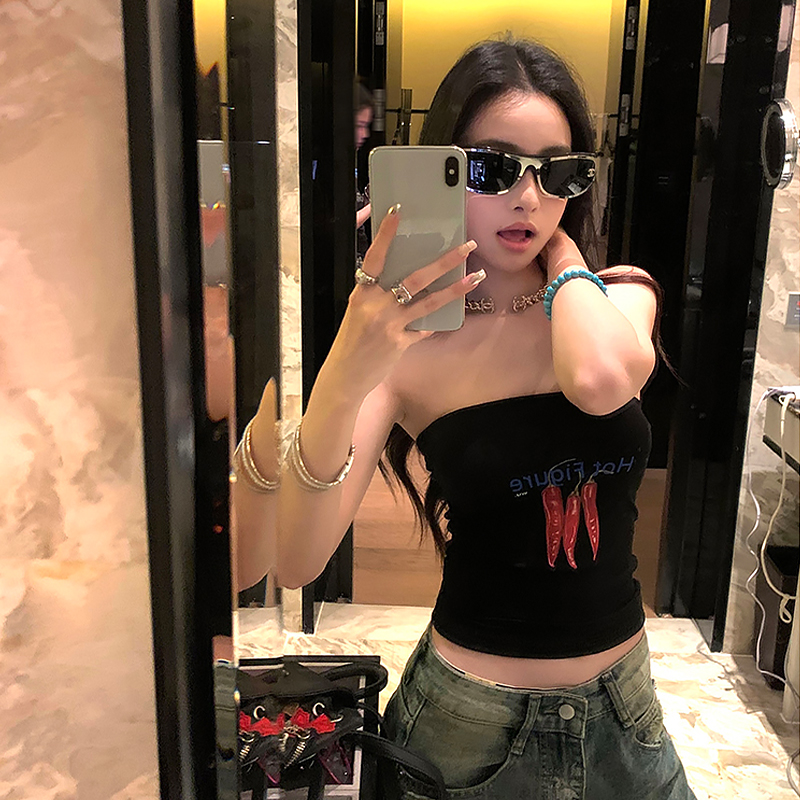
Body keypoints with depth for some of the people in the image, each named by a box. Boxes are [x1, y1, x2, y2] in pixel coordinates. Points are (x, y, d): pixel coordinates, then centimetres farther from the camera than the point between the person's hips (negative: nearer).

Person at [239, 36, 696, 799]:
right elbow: (297, 564, -24)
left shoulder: (620, 297, -6)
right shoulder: (405, 343, -14)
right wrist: (340, 385, -40)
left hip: (622, 702, 3)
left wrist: (563, 249, -14)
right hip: (472, 716, -2)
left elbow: (601, 382, -32)